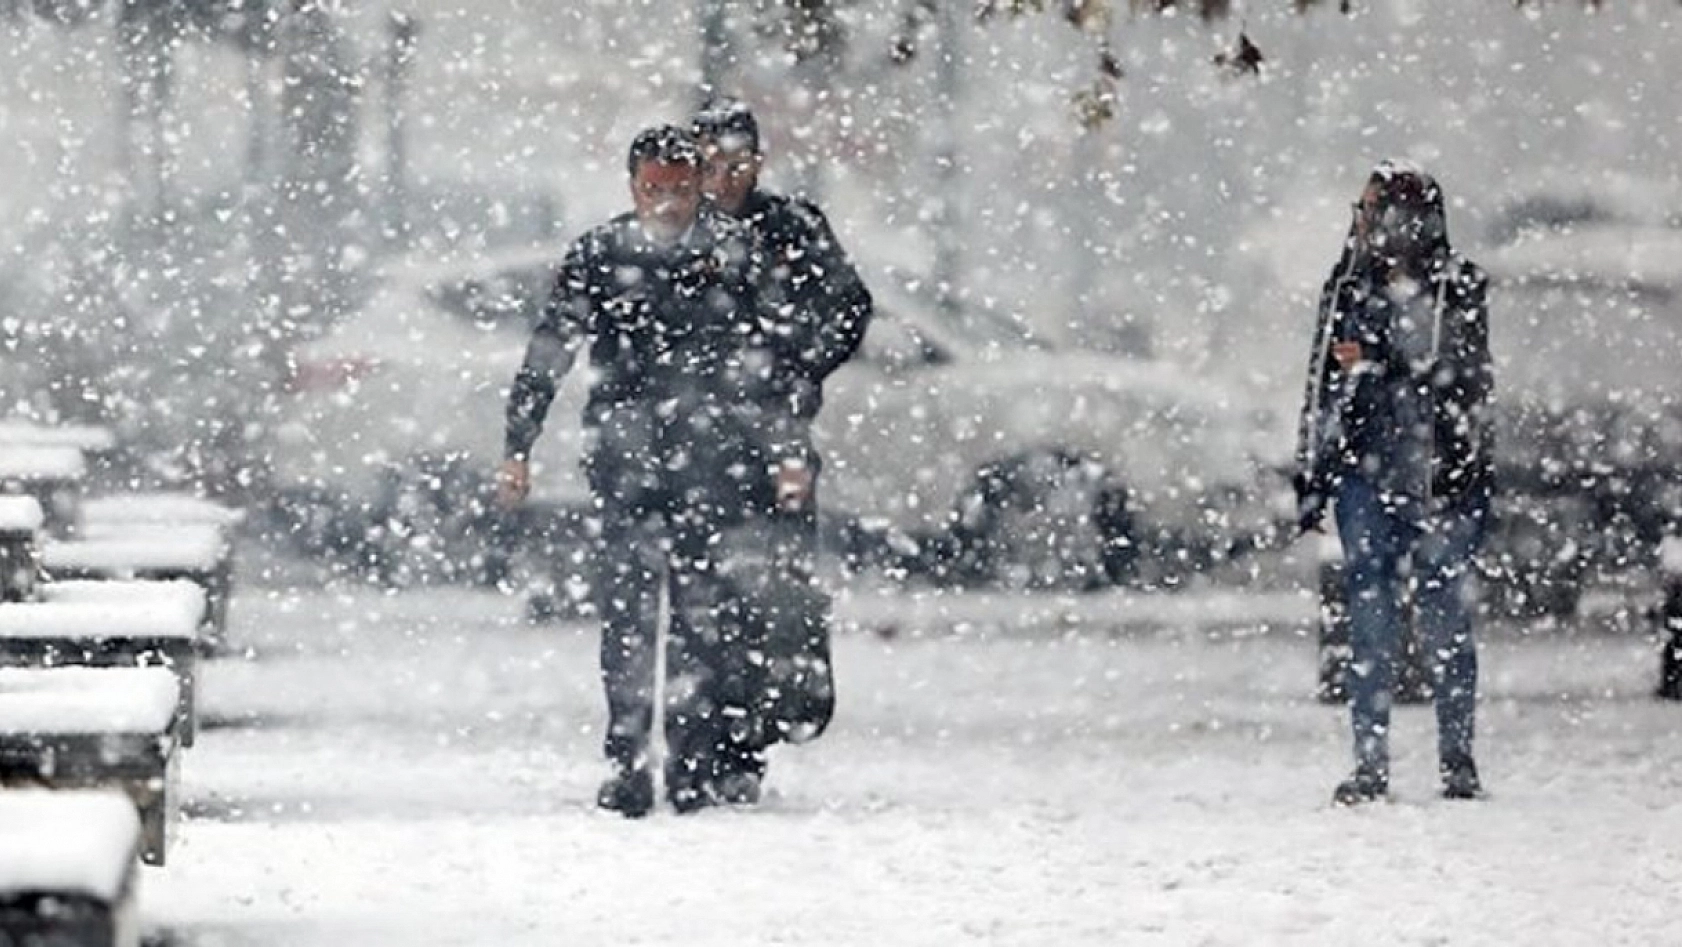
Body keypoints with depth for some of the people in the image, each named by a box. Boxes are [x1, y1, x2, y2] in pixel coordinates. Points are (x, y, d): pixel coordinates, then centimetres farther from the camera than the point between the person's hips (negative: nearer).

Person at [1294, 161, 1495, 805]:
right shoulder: (1348, 288, 12)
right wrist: (1310, 475, 15)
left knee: (1445, 618, 0)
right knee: (1370, 622, 0)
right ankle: (1371, 762, 4)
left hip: (1442, 472, -3)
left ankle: (1457, 759, 10)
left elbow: (1471, 385, -2)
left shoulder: (1458, 289, 1)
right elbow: (1322, 384, 16)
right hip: (1364, 470, 3)